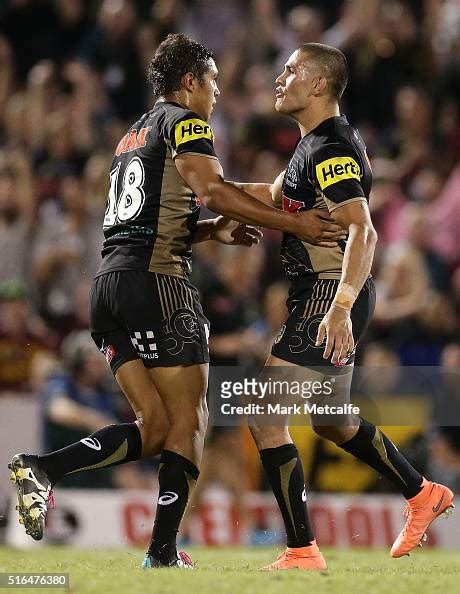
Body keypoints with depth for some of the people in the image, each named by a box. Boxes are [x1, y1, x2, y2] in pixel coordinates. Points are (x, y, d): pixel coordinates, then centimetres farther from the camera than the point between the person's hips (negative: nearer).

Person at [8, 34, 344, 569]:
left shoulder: (133, 136, 26)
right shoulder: (184, 121, -1)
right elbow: (210, 189, -17)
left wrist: (214, 231, 23)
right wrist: (293, 223, -17)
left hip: (109, 280, 8)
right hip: (156, 283, -8)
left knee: (154, 428, 7)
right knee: (188, 419, -1)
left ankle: (41, 469, -10)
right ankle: (162, 554, -6)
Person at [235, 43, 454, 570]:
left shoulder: (331, 150, -17)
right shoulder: (316, 143, 15)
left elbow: (362, 231, -28)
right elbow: (275, 196, 32)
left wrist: (341, 306, -37)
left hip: (328, 297, -11)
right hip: (325, 298, 11)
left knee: (263, 416, -13)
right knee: (332, 421, 25)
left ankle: (302, 551, -12)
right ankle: (422, 495, 38)